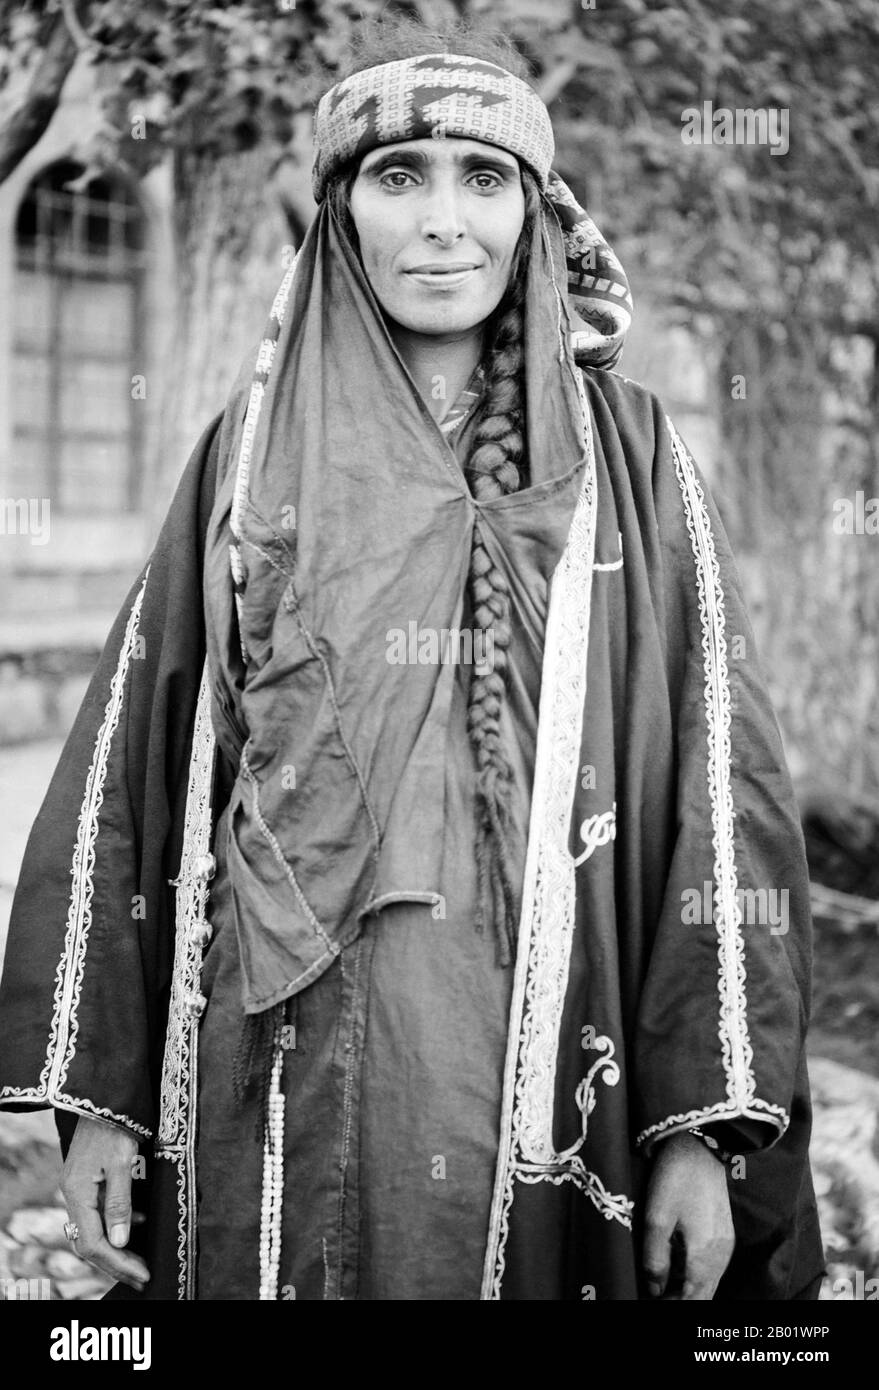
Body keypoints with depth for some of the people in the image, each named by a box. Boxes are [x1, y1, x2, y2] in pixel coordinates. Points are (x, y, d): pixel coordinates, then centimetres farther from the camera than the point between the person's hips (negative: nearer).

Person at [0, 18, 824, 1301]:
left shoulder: (624, 455, 2)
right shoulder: (251, 451, 6)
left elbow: (716, 781, -2)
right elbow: (126, 767, 6)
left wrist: (708, 1126, -8)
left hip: (535, 1060, -1)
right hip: (282, 1061, 1)